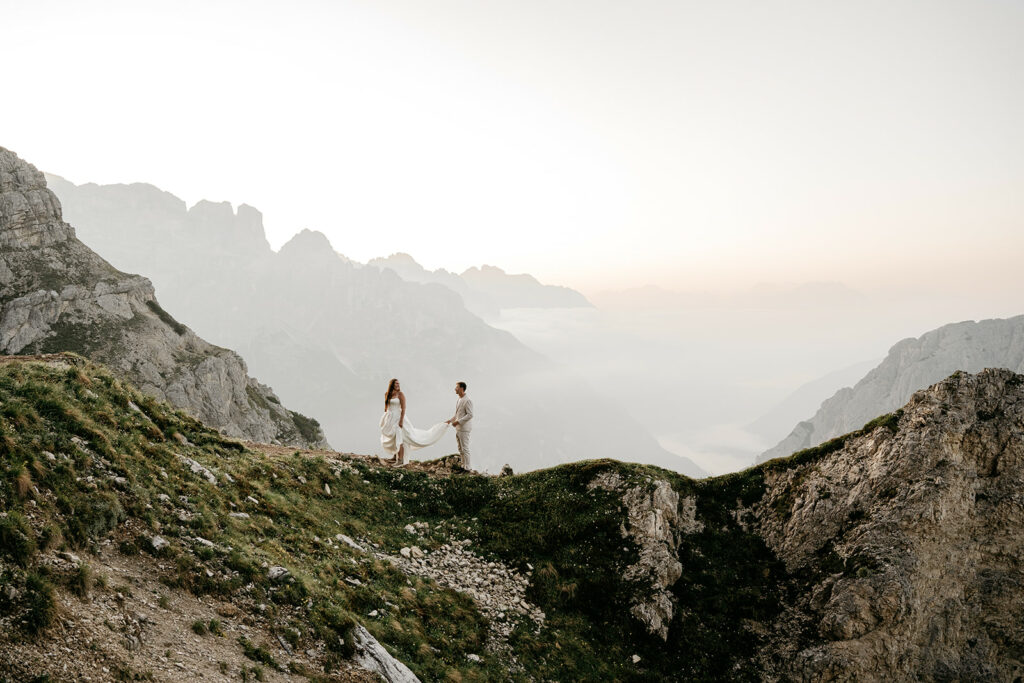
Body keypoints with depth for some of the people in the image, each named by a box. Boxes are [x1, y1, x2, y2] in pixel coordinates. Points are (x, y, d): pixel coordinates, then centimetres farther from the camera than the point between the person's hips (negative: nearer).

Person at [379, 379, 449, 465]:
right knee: (392, 439, 12)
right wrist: (384, 420, 14)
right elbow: (386, 407, 15)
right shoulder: (387, 395, 8)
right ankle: (395, 456, 26)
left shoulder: (400, 394, -8)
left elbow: (403, 408, -12)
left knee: (398, 439, -7)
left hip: (397, 418, -6)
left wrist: (401, 421, -18)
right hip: (389, 419, 6)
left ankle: (400, 460, -4)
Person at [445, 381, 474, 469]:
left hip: (464, 428, -9)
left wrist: (458, 421, -21)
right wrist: (451, 420, 11)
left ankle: (467, 468, 2)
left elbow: (470, 415, -20)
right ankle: (463, 466, 22)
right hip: (458, 428, 9)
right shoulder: (458, 400, 12)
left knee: (465, 449, -4)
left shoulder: (467, 400, -16)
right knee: (460, 449, 14)